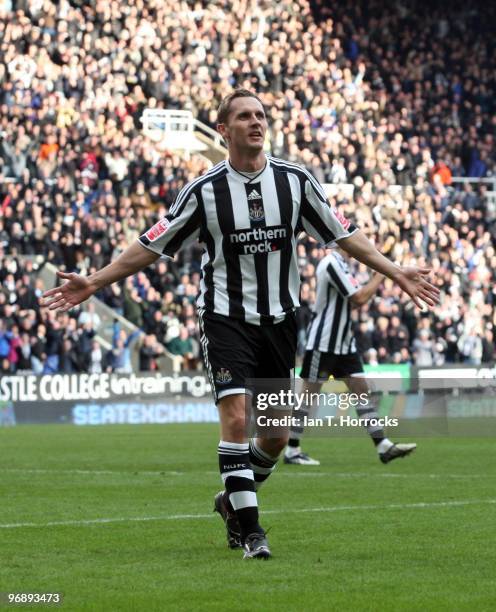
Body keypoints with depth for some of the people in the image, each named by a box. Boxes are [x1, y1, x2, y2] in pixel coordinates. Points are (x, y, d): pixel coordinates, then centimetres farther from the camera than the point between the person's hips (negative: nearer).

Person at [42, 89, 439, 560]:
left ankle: (234, 501, 33)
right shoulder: (204, 190, -6)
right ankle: (249, 531, -10)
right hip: (225, 319, -3)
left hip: (279, 321, 3)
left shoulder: (296, 181, 0)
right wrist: (94, 283, -5)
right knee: (236, 417, -17)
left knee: (277, 433, 6)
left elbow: (342, 234, 9)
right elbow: (151, 245, 0)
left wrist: (396, 273, 5)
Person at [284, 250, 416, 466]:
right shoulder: (332, 263, -17)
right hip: (323, 342, -9)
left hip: (344, 342, 9)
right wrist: (380, 275, -8)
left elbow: (353, 302, 18)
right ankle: (291, 451, 4)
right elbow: (359, 298, -20)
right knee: (309, 393, -3)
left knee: (362, 389, 4)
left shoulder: (341, 264, 14)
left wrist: (375, 282, 6)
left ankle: (383, 446, 2)